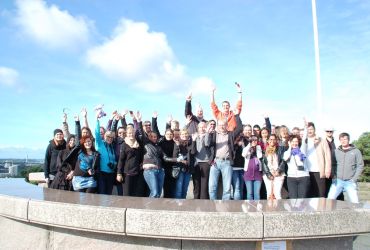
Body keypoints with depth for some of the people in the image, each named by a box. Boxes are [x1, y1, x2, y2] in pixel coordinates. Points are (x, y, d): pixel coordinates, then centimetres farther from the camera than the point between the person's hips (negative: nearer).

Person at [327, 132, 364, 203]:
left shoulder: (356, 151, 2)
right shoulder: (336, 151, 8)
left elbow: (360, 166, 1)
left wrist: (354, 179, -6)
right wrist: (334, 176, -1)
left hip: (350, 182, -1)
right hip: (337, 181, 2)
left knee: (355, 202, -4)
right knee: (330, 199, -6)